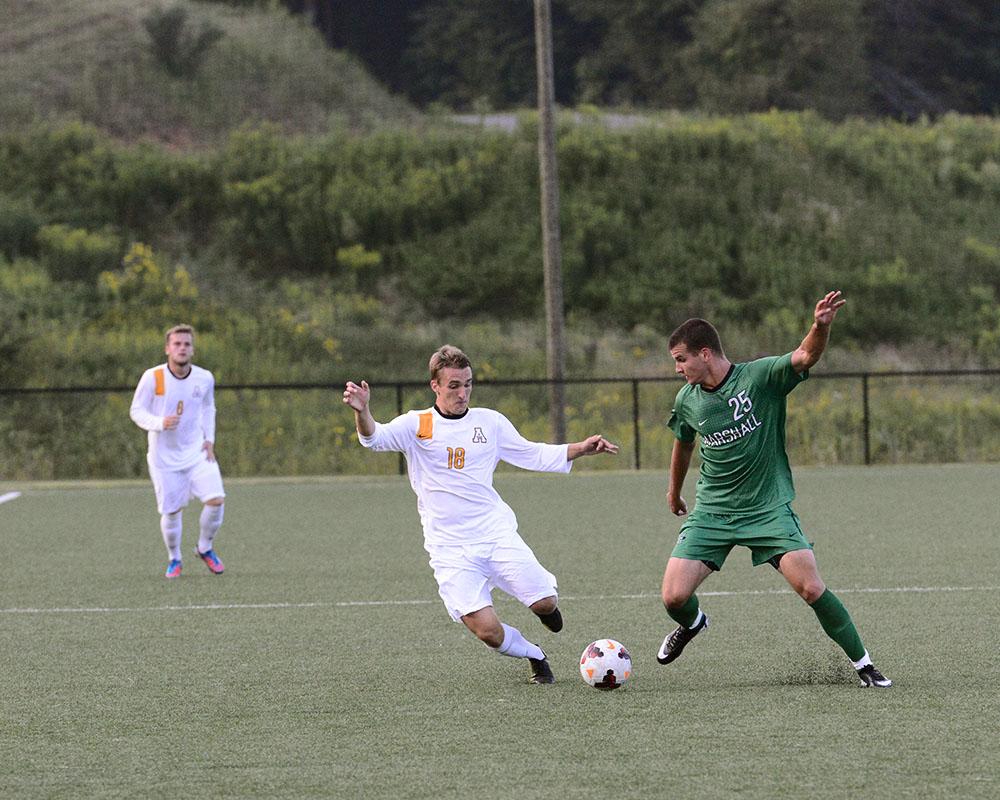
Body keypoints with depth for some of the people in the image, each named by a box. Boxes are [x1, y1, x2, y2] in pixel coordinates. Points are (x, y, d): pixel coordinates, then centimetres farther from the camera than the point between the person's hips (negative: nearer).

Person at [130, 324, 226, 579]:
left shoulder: (205, 379, -2)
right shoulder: (152, 378, -13)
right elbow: (136, 411, -6)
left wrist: (209, 439, 5)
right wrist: (160, 423, -24)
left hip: (197, 452, 2)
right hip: (164, 457, -2)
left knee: (216, 499, -13)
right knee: (171, 511, 1)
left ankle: (205, 548, 12)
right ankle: (174, 559, 26)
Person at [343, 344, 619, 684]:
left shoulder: (489, 421, 8)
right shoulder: (417, 425, -2)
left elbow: (533, 455, 17)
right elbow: (375, 438, -19)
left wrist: (582, 449, 5)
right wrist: (362, 412, -41)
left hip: (497, 533, 2)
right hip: (450, 550, -2)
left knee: (545, 604, -9)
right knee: (487, 631, -16)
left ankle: (546, 598, 30)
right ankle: (535, 657, 16)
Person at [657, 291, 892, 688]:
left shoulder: (761, 376, -12)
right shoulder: (687, 401, 1)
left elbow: (805, 357, -29)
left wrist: (821, 327, -51)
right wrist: (674, 491, 36)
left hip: (768, 509, -3)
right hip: (711, 512, 3)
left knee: (811, 588, -16)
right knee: (674, 597, -8)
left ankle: (862, 663, 2)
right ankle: (692, 624, 31)